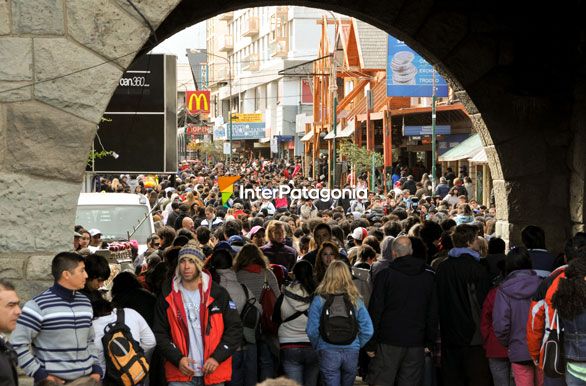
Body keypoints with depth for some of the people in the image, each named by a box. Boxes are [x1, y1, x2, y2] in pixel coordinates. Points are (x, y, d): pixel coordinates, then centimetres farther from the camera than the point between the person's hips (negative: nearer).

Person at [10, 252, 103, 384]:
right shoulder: (38, 305, -11)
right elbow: (17, 344, -12)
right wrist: (41, 375, -14)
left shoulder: (85, 302, 10)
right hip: (54, 381, -6)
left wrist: (96, 369, 6)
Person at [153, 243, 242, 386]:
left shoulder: (219, 294, 2)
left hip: (214, 374, 0)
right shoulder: (167, 299, 4)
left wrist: (217, 357, -10)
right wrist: (178, 359, -12)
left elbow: (235, 329, 2)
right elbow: (160, 334, 4)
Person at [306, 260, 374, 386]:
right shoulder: (356, 300, -1)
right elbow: (368, 330, -2)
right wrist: (356, 345, 13)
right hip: (351, 352, 2)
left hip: (327, 352, -2)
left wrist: (317, 347, 9)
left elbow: (312, 330, -9)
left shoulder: (319, 300, -7)